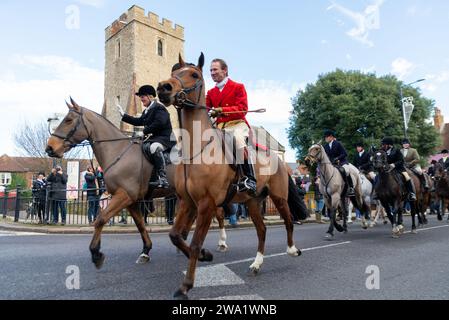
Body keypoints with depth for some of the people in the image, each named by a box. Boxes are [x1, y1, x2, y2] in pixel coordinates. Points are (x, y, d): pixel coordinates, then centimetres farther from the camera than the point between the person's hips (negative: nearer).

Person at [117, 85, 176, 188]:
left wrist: (146, 131, -15)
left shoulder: (159, 108, -7)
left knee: (154, 147, -39)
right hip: (153, 138, 11)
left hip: (164, 138, -10)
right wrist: (123, 115, 31)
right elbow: (138, 121, 33)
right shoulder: (146, 111, 21)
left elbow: (159, 123, -24)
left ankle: (163, 179, -39)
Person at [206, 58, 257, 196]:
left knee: (238, 139, -37)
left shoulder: (238, 87, 6)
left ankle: (249, 179, -35)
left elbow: (243, 108, -8)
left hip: (237, 124, -6)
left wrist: (222, 110, -20)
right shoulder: (211, 93, 22)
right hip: (220, 127, 6)